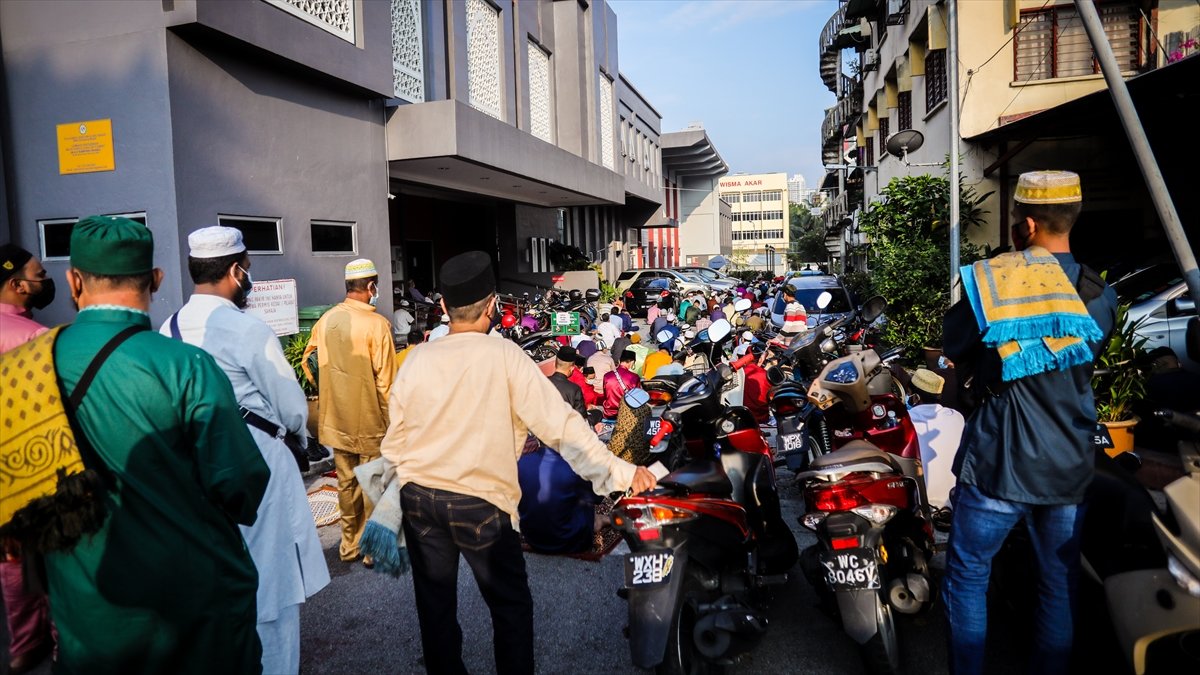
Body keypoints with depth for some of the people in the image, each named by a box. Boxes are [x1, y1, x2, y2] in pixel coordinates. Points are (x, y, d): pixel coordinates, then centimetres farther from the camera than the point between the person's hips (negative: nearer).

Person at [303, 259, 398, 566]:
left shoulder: (326, 320, 1)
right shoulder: (377, 324, -17)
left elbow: (309, 361, 8)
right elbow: (385, 380, -16)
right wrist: (391, 420, -6)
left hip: (337, 417, 6)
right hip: (369, 420, -5)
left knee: (346, 483, 17)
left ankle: (349, 545, 28)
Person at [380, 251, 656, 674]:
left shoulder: (417, 360, -2)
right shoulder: (503, 355, -13)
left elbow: (394, 443, 5)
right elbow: (559, 424, -16)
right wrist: (619, 474, -12)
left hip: (418, 498, 4)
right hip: (479, 503, -4)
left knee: (435, 607, 18)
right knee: (512, 607, 13)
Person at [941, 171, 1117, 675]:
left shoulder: (987, 279, -11)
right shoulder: (1099, 294, 0)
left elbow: (955, 352, 0)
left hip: (997, 465, -4)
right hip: (1069, 469, 4)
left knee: (968, 575, 12)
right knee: (1060, 585, 18)